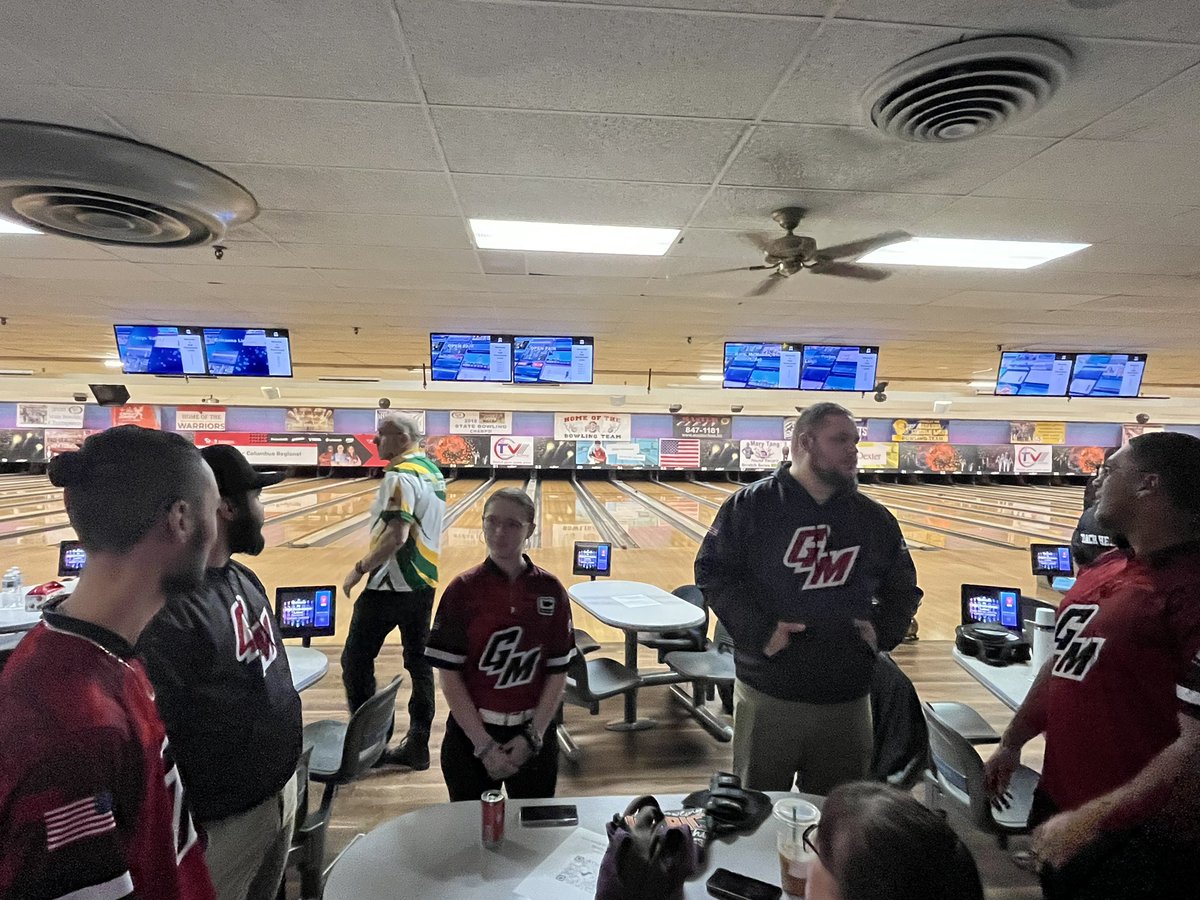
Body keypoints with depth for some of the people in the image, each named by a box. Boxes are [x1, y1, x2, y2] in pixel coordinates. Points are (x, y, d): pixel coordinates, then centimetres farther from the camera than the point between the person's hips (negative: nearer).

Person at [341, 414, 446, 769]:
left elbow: (396, 537, -27)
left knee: (356, 662, 7)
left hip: (390, 585, -9)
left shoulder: (400, 476, -18)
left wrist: (361, 568, -16)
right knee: (420, 663, 11)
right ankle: (418, 746, 19)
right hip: (423, 583, 9)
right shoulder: (433, 472, 10)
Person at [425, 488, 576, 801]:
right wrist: (484, 745, -12)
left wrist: (533, 736, -9)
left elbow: (558, 672, -2)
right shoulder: (462, 590, -11)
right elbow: (450, 676, -9)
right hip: (471, 732, -1)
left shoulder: (551, 590, -7)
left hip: (533, 733, 1)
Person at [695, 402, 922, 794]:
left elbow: (903, 589, 17)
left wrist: (882, 630, 0)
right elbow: (712, 572, -7)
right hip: (767, 694, -3)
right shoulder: (750, 506, -7)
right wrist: (758, 631, -16)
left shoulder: (875, 519, 5)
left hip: (848, 699, 3)